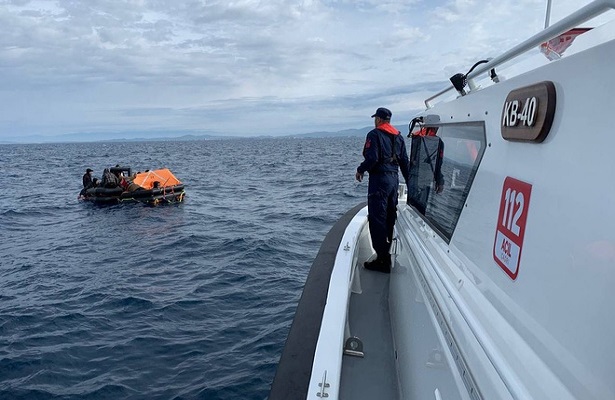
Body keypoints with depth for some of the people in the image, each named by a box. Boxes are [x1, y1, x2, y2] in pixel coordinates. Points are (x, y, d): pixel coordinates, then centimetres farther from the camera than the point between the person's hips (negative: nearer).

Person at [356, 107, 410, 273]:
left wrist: (360, 170, -1)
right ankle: (387, 253, 27)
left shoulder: (374, 134, -7)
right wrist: (409, 182, 19)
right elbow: (405, 161, 15)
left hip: (379, 179, -8)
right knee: (390, 217, 16)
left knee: (377, 219, -6)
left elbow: (371, 158, -18)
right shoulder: (398, 136, 15)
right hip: (394, 178, 8)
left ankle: (383, 260, -6)